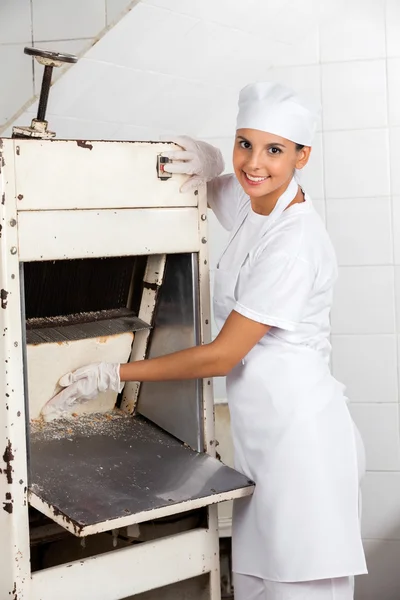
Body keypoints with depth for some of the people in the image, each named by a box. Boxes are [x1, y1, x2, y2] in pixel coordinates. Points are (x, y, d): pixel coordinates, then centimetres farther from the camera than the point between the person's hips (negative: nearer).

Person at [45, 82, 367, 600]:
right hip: (260, 431, 9)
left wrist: (115, 374, -10)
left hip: (300, 433, -8)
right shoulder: (250, 202, 5)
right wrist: (211, 165, 0)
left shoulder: (294, 245, -21)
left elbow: (221, 356, -19)